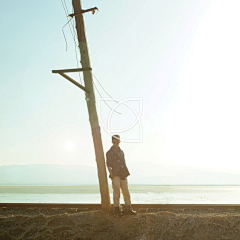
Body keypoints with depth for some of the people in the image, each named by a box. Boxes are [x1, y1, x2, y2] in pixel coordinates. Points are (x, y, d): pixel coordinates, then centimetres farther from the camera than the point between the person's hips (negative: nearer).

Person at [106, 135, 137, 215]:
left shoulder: (121, 152, 18)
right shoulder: (110, 153, -1)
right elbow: (108, 165, -4)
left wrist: (126, 174, 14)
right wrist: (112, 175, -13)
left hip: (123, 175, 6)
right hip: (115, 176, -6)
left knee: (126, 192, 6)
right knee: (116, 193, -2)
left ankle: (128, 209, 13)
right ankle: (116, 209, 8)